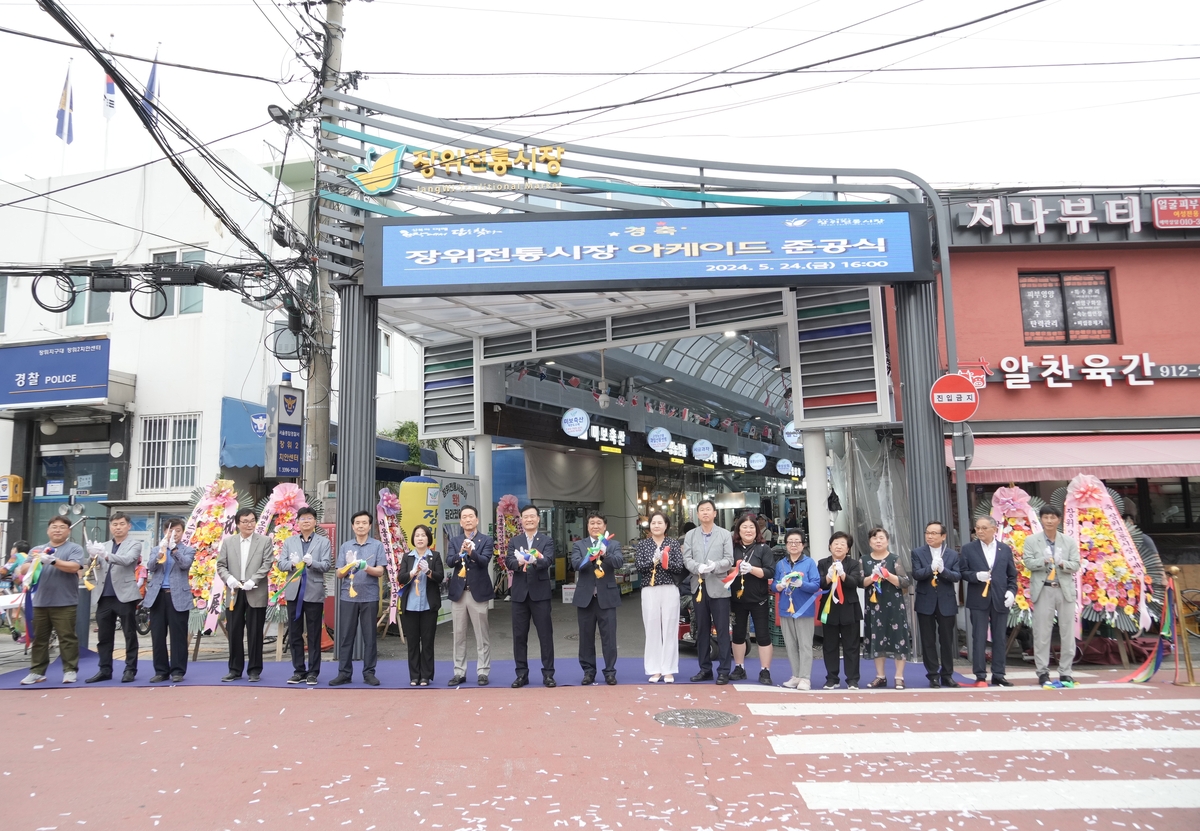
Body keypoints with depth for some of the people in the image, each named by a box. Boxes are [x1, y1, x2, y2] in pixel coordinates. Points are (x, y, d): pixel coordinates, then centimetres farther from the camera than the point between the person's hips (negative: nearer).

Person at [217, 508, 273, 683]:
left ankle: (255, 670, 11)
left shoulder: (265, 541, 3)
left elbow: (267, 564, -5)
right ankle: (235, 669, 18)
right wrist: (228, 578, -13)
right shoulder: (228, 541, 10)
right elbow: (221, 565, 7)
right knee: (234, 633, 7)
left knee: (255, 634, 2)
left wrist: (252, 580, -17)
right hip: (234, 593, 2)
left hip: (256, 594, -2)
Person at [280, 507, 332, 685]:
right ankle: (299, 671, 18)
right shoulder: (289, 541, 12)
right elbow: (281, 564, 4)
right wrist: (292, 563, -17)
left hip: (314, 593, -3)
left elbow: (327, 565, -6)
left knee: (314, 635, 3)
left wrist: (311, 562, -24)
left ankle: (313, 672, 10)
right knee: (294, 634, 8)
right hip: (294, 592, 3)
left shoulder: (323, 541, 3)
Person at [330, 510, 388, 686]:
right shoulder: (345, 546, 10)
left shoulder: (377, 545, 3)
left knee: (369, 636, 3)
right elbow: (339, 573, 6)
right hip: (348, 596, 2)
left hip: (369, 597, -2)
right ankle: (344, 673, 13)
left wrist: (366, 567, -22)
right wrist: (348, 567, -15)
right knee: (346, 635, 4)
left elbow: (380, 571, -4)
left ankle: (369, 673, 10)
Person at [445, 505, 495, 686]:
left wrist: (471, 552, -35)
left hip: (478, 592, -3)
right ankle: (459, 672, 17)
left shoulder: (486, 540, 0)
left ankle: (482, 672, 10)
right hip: (458, 593, 3)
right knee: (459, 636, 8)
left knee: (482, 636, 2)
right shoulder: (454, 541, 9)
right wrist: (461, 553, -25)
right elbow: (449, 562, -6)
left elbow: (485, 561, -16)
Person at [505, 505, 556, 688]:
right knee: (519, 635, 7)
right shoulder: (514, 541, 9)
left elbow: (548, 560, -16)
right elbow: (509, 561, -6)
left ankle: (548, 674, 12)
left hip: (540, 593, -2)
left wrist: (534, 561, -38)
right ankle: (521, 674, 18)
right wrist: (519, 562, -29)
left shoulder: (547, 541, 2)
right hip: (519, 593, 2)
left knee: (545, 634, 2)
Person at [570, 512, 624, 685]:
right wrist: (590, 557, -32)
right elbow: (576, 564, -12)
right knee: (586, 637, 8)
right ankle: (588, 671, 19)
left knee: (609, 637, 2)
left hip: (607, 596, -1)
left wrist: (605, 554, -34)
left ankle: (610, 672, 12)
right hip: (585, 597, 1)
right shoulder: (578, 545, 5)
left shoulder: (614, 545, 5)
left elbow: (619, 562, -14)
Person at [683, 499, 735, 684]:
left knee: (722, 630, -1)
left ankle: (723, 671, 6)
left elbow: (729, 560, -5)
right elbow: (687, 559, 1)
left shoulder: (725, 535, 3)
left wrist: (715, 566, -24)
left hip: (718, 587, -3)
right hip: (699, 587, 3)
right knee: (701, 630, 10)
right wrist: (699, 567, -19)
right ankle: (705, 669, 19)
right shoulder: (690, 535, 10)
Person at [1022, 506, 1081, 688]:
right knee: (1042, 633, 0)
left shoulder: (1070, 541, 8)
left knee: (1067, 633, 5)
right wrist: (1043, 561, -23)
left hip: (1065, 590, 2)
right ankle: (1042, 672, 7)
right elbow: (1028, 562, -4)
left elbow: (1076, 565, 1)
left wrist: (1063, 563, -20)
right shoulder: (1031, 540, 4)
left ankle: (1065, 673, 15)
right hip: (1043, 591, -2)